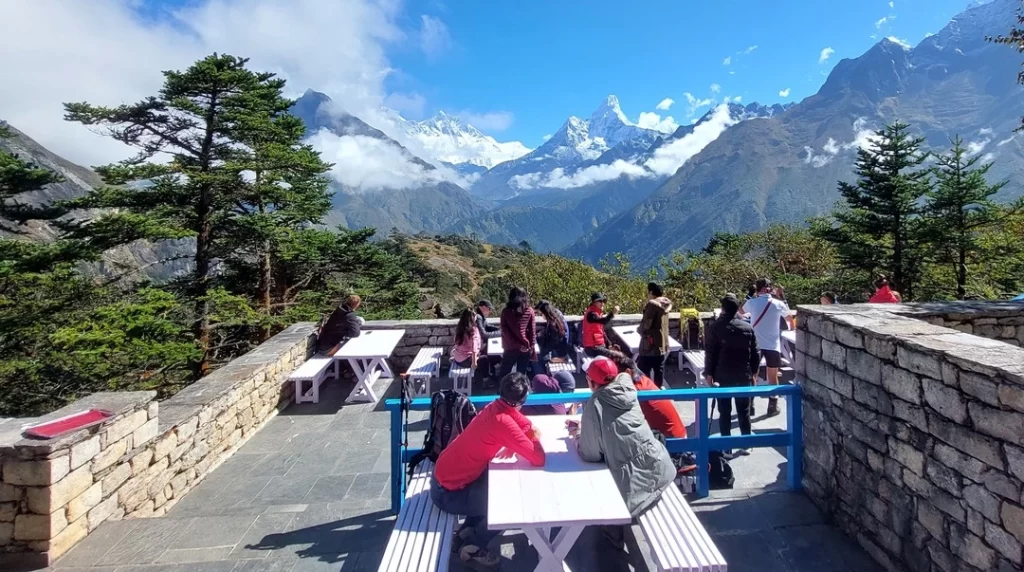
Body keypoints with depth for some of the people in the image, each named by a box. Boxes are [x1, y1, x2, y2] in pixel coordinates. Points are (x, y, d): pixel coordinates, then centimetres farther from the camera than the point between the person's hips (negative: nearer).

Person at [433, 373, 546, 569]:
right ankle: (472, 547, 12)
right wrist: (534, 438, -6)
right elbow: (538, 459, -26)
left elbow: (527, 426, 11)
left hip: (447, 474, 9)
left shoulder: (496, 407, -3)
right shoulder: (503, 422, -29)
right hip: (448, 491, -9)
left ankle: (466, 532, 22)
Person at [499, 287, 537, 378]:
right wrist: (532, 347, 2)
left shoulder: (506, 312, -5)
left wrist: (517, 344, -9)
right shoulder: (529, 311, -2)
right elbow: (533, 331, -2)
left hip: (511, 348, -1)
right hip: (526, 349, 1)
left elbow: (504, 331, -9)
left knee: (504, 375, 13)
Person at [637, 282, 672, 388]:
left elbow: (645, 325, -20)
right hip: (663, 347, 8)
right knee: (659, 377, 14)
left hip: (650, 348, -8)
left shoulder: (652, 304, -15)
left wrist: (639, 330, 1)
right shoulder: (665, 303, 8)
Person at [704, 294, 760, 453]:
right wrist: (754, 372, 15)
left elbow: (710, 352, -7)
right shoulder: (748, 328, 2)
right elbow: (755, 353, 5)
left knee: (725, 412, 5)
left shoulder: (716, 327, -7)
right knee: (744, 411, 11)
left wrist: (709, 373, 1)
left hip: (722, 376, -2)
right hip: (744, 376, 2)